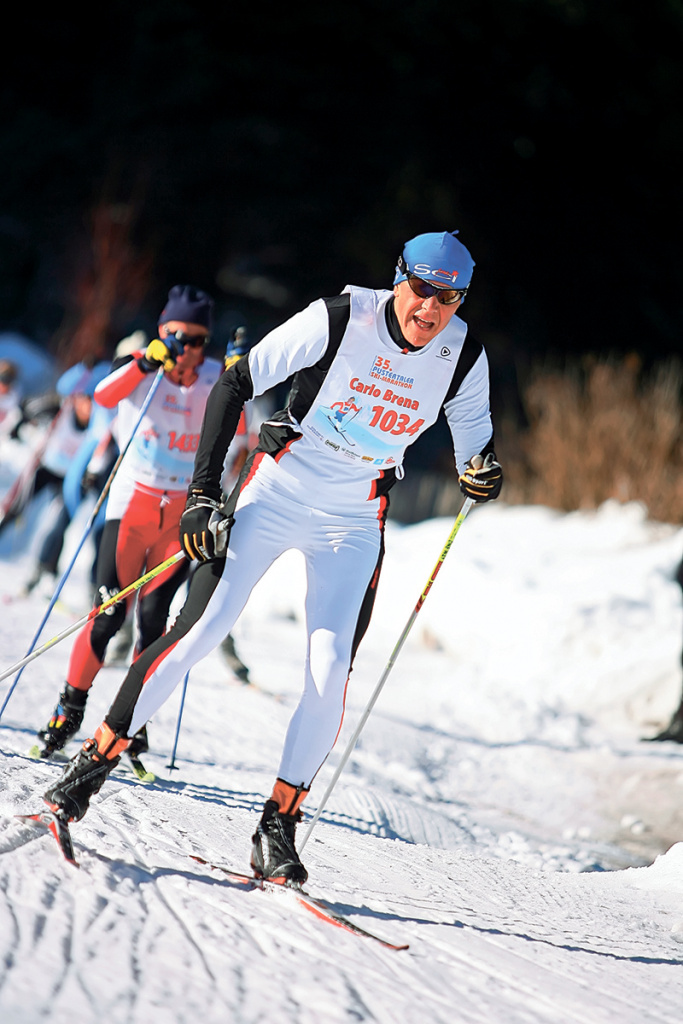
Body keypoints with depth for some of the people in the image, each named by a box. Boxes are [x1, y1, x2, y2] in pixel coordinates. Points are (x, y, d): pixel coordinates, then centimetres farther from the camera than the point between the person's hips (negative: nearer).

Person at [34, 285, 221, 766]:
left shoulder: (214, 378, 1)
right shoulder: (141, 369, -7)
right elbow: (104, 394, -27)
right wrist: (148, 361, -41)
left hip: (184, 515, 1)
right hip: (133, 504, -1)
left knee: (153, 617, -7)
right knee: (109, 613, -11)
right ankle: (71, 709, 5)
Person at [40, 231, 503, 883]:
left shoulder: (465, 359, -7)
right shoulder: (340, 319, -16)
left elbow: (474, 451, 11)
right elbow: (234, 385, -12)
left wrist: (481, 474, -13)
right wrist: (203, 495, -16)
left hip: (354, 519, 2)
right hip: (278, 487, -2)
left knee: (331, 670, -12)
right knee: (200, 629, -13)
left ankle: (278, 827, -1)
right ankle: (94, 763, -2)